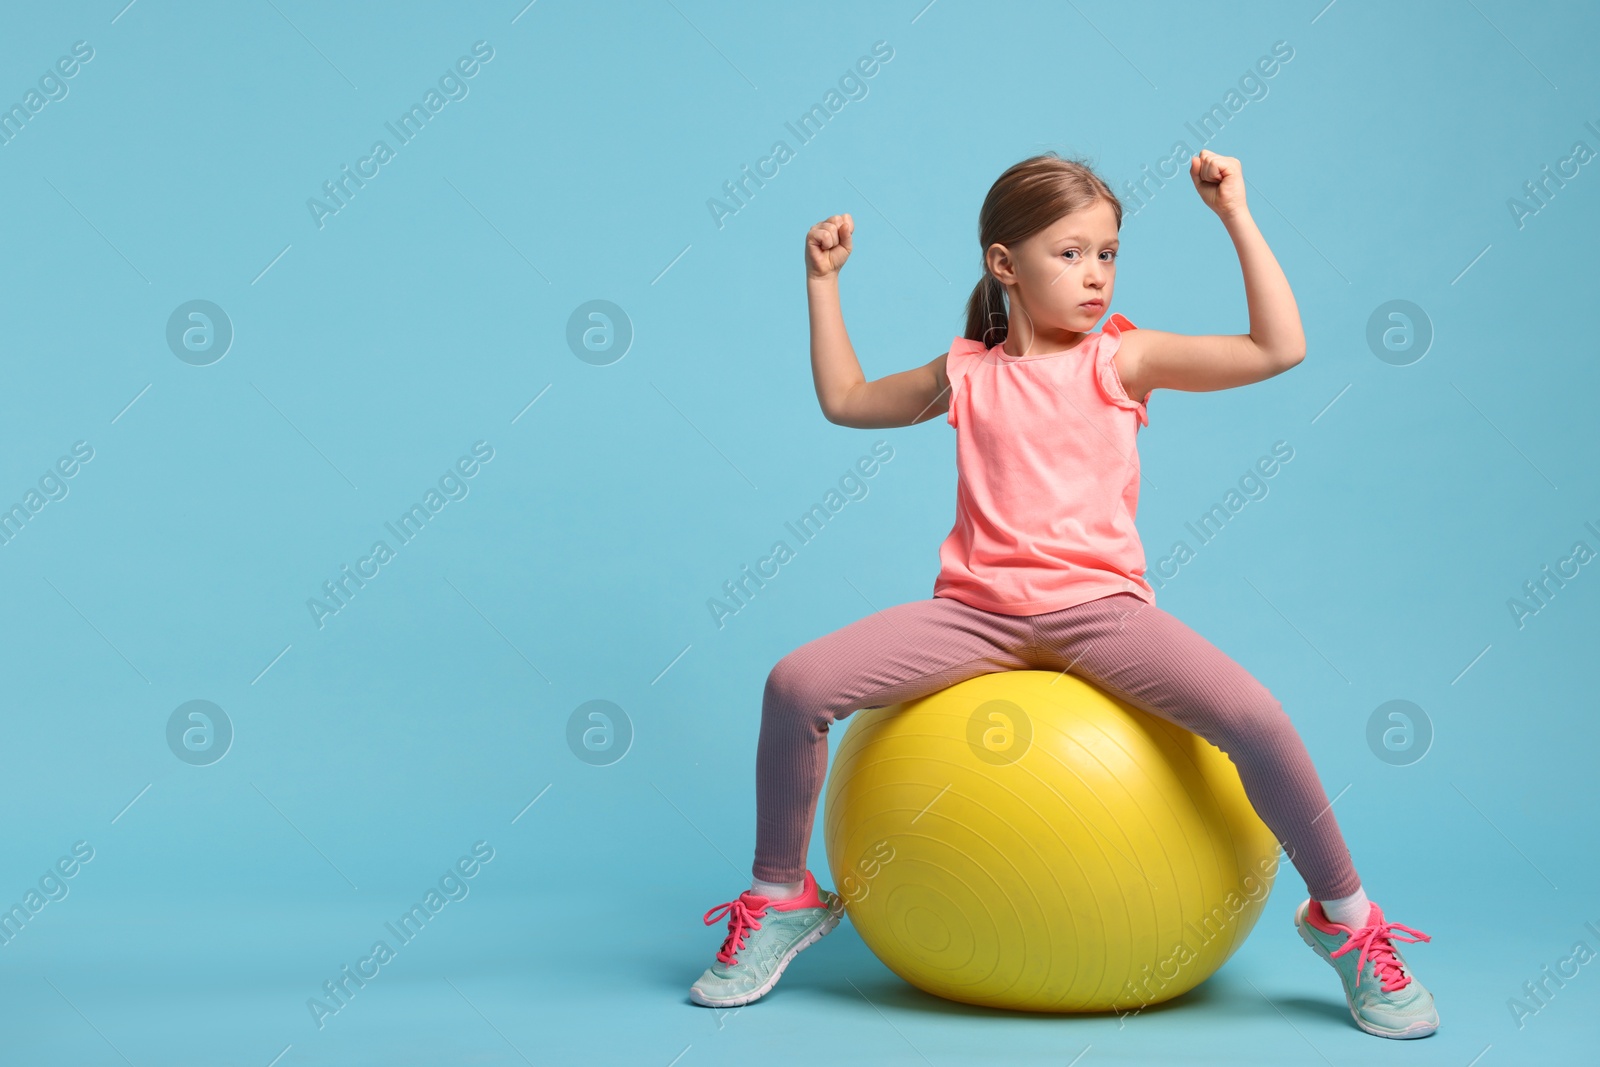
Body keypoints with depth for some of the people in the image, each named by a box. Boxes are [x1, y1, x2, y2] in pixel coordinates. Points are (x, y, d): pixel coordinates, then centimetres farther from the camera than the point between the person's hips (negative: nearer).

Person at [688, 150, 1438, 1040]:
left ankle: (1346, 919, 0)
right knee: (797, 683, -17)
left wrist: (1237, 216, -4)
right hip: (976, 611, 2)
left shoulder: (1121, 359, 5)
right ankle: (782, 899, 5)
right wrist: (824, 280, 22)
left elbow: (1280, 348, -3)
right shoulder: (968, 372, 12)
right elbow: (846, 400, 25)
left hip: (1100, 607, -2)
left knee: (1256, 718, -26)